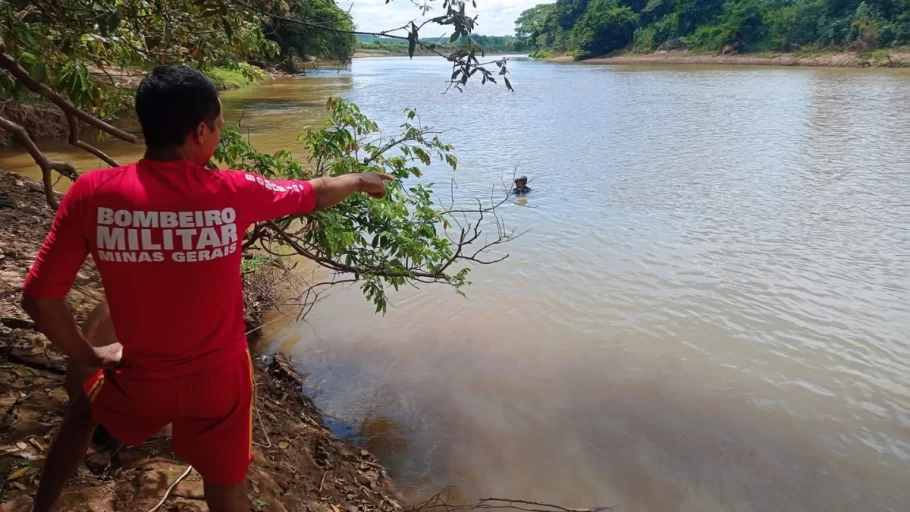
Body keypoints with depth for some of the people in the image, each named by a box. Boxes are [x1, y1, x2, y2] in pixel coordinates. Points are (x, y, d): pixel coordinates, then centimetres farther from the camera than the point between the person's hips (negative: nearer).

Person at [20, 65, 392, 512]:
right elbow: (316, 193, 0)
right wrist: (362, 181, 21)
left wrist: (90, 356, 6)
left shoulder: (91, 194, -16)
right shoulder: (232, 193, -18)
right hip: (218, 376, 0)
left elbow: (38, 298, -11)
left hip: (141, 377, 1)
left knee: (84, 413, 36)